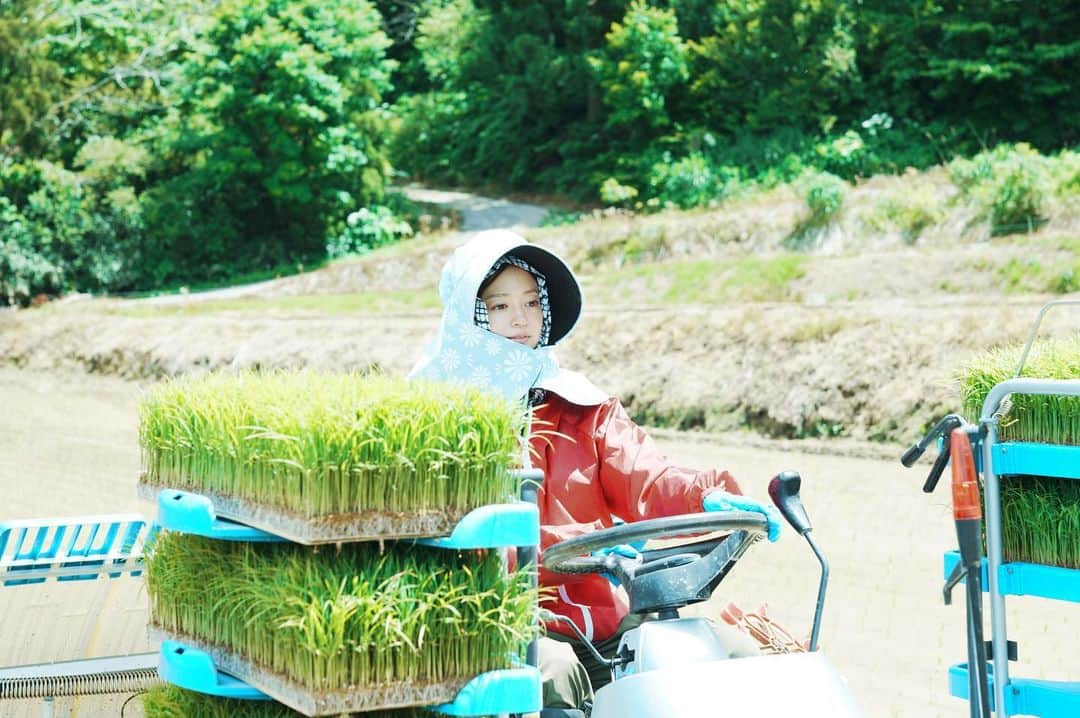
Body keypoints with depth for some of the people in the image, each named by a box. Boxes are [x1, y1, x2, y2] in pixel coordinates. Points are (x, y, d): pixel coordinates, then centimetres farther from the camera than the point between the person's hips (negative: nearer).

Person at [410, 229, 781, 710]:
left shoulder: (579, 405, 18)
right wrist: (585, 544, -26)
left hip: (605, 619, 5)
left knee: (739, 654, -12)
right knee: (554, 672, -37)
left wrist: (706, 496, -22)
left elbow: (643, 479, 2)